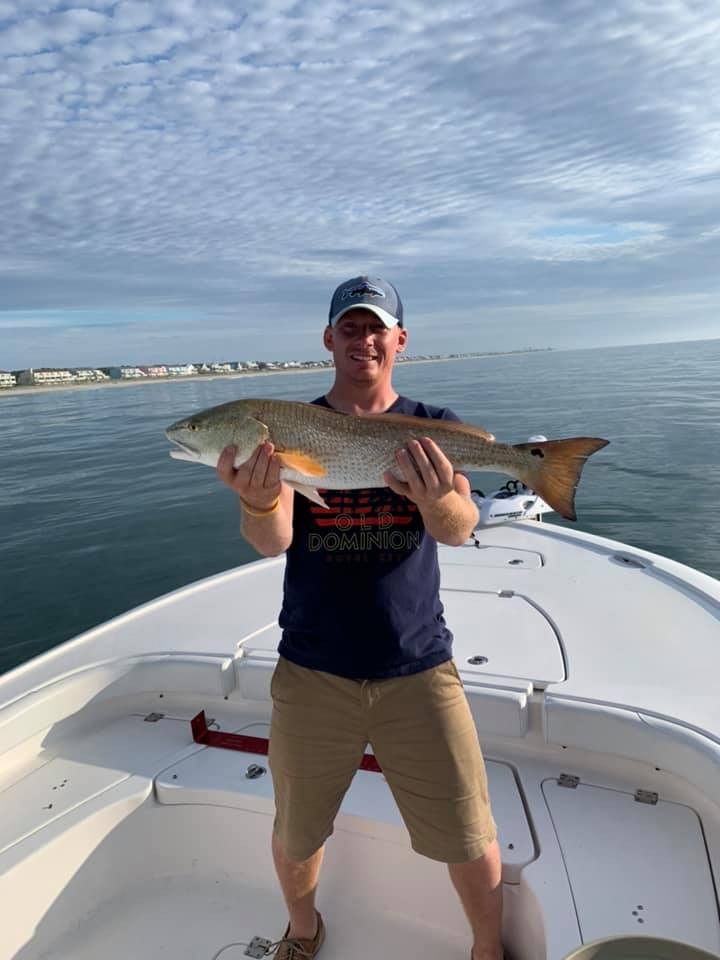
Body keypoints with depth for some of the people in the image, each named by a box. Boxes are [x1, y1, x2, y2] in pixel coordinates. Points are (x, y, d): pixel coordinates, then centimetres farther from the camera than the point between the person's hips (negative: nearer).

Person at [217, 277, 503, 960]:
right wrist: (258, 501, -38)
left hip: (419, 668, 0)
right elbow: (271, 542, -15)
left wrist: (438, 498, -39)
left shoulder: (434, 429, 0)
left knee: (471, 840, 9)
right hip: (312, 670, 1)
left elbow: (460, 530, -16)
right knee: (295, 836, 18)